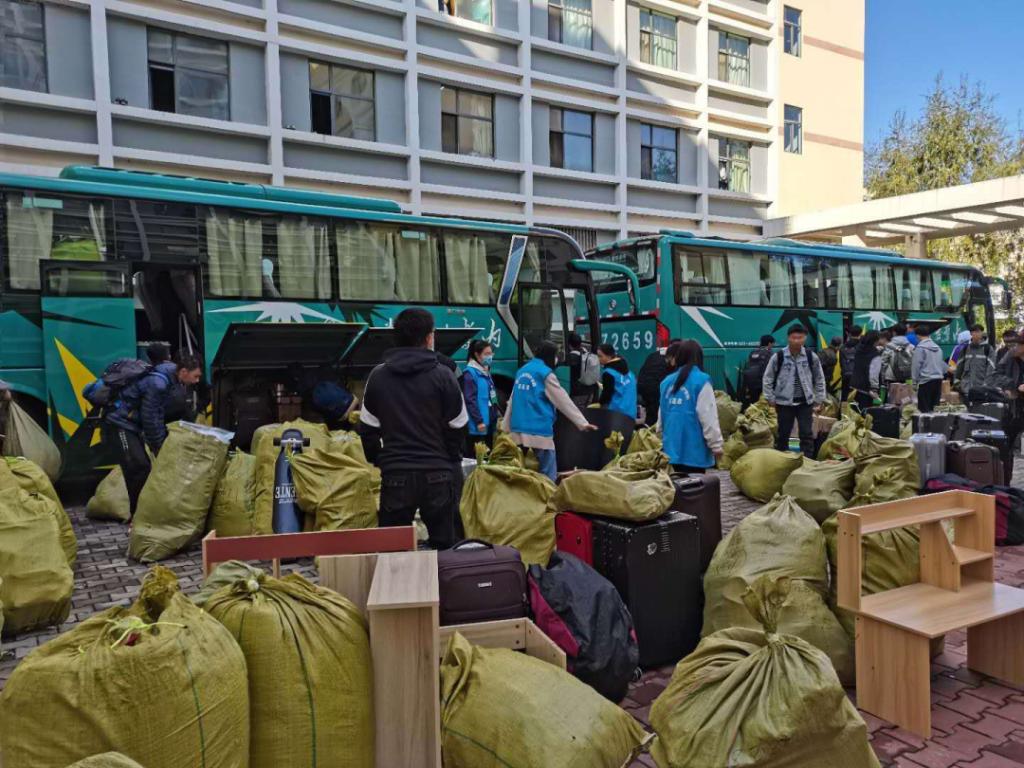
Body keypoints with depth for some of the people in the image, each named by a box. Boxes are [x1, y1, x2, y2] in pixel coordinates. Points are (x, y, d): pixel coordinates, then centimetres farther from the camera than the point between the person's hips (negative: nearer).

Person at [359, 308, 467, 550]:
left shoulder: (378, 376, 3)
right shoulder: (443, 375, -5)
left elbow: (367, 429, 7)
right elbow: (457, 427, 0)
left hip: (396, 475, 2)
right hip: (438, 474, -1)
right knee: (445, 547, 10)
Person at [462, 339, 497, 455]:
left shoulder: (486, 372, 15)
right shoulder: (470, 373, -12)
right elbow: (470, 400, -18)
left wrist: (496, 417, 18)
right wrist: (479, 421, -20)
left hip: (489, 423, 9)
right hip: (477, 426, -9)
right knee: (476, 457, -6)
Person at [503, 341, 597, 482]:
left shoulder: (522, 371, 14)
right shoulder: (545, 373, -6)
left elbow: (512, 400, 17)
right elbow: (564, 401, -6)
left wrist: (506, 426, 21)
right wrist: (583, 423, -2)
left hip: (518, 429, 7)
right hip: (539, 430, -7)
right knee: (548, 473, -1)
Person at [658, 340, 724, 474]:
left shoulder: (667, 381, 6)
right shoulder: (701, 380, -10)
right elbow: (708, 417, -13)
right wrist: (716, 444, -5)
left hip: (671, 448, 5)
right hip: (694, 449, -5)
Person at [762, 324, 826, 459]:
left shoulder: (811, 357, -2)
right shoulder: (778, 357, -8)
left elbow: (819, 378, 9)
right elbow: (767, 378, 0)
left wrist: (819, 399, 7)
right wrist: (770, 399, -2)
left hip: (805, 402, 1)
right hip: (784, 402, -1)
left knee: (807, 434, 1)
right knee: (783, 434, 10)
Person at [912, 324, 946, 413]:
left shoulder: (920, 347, -8)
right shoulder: (937, 347, 13)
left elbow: (916, 365, -10)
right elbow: (942, 364, 16)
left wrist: (915, 381, -5)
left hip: (926, 380, -7)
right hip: (938, 379, 7)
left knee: (924, 409, -3)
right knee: (935, 408, 11)